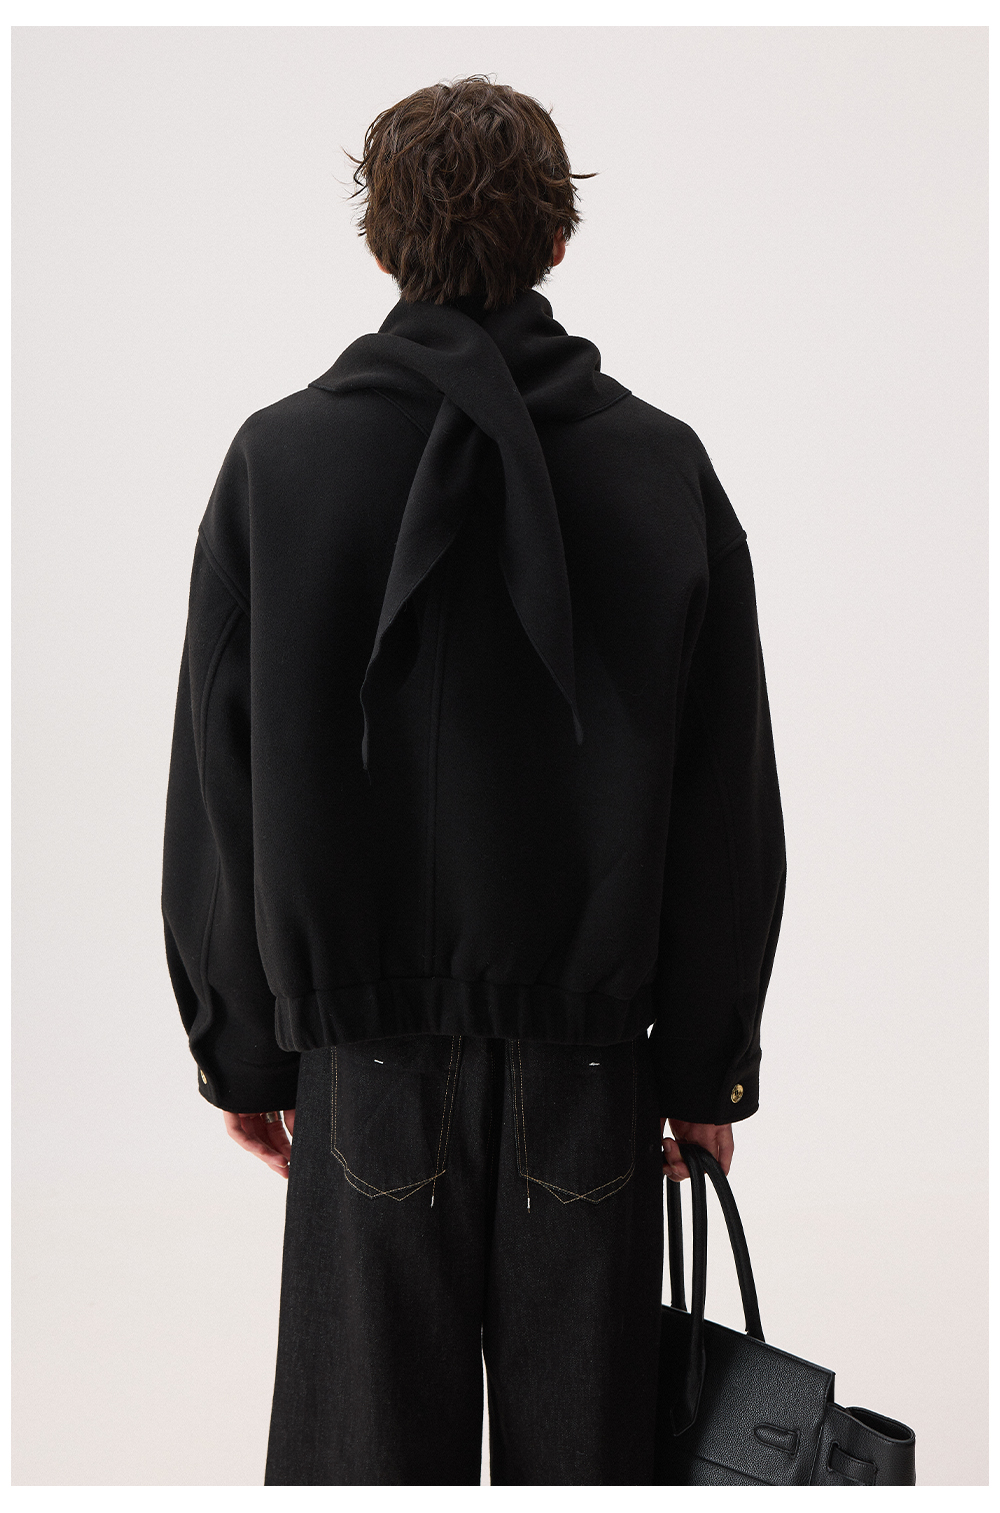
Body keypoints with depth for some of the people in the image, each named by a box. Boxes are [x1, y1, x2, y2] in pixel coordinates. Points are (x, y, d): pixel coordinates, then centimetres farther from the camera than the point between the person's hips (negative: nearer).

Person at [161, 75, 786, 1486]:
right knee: (579, 1436, 13)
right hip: (590, 1058, 1)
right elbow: (732, 802, -1)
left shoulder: (277, 459, -5)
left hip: (367, 1059, 0)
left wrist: (241, 1046, 7)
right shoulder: (665, 467, -3)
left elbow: (217, 787, -2)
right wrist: (706, 1062, 7)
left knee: (370, 1439, 11)